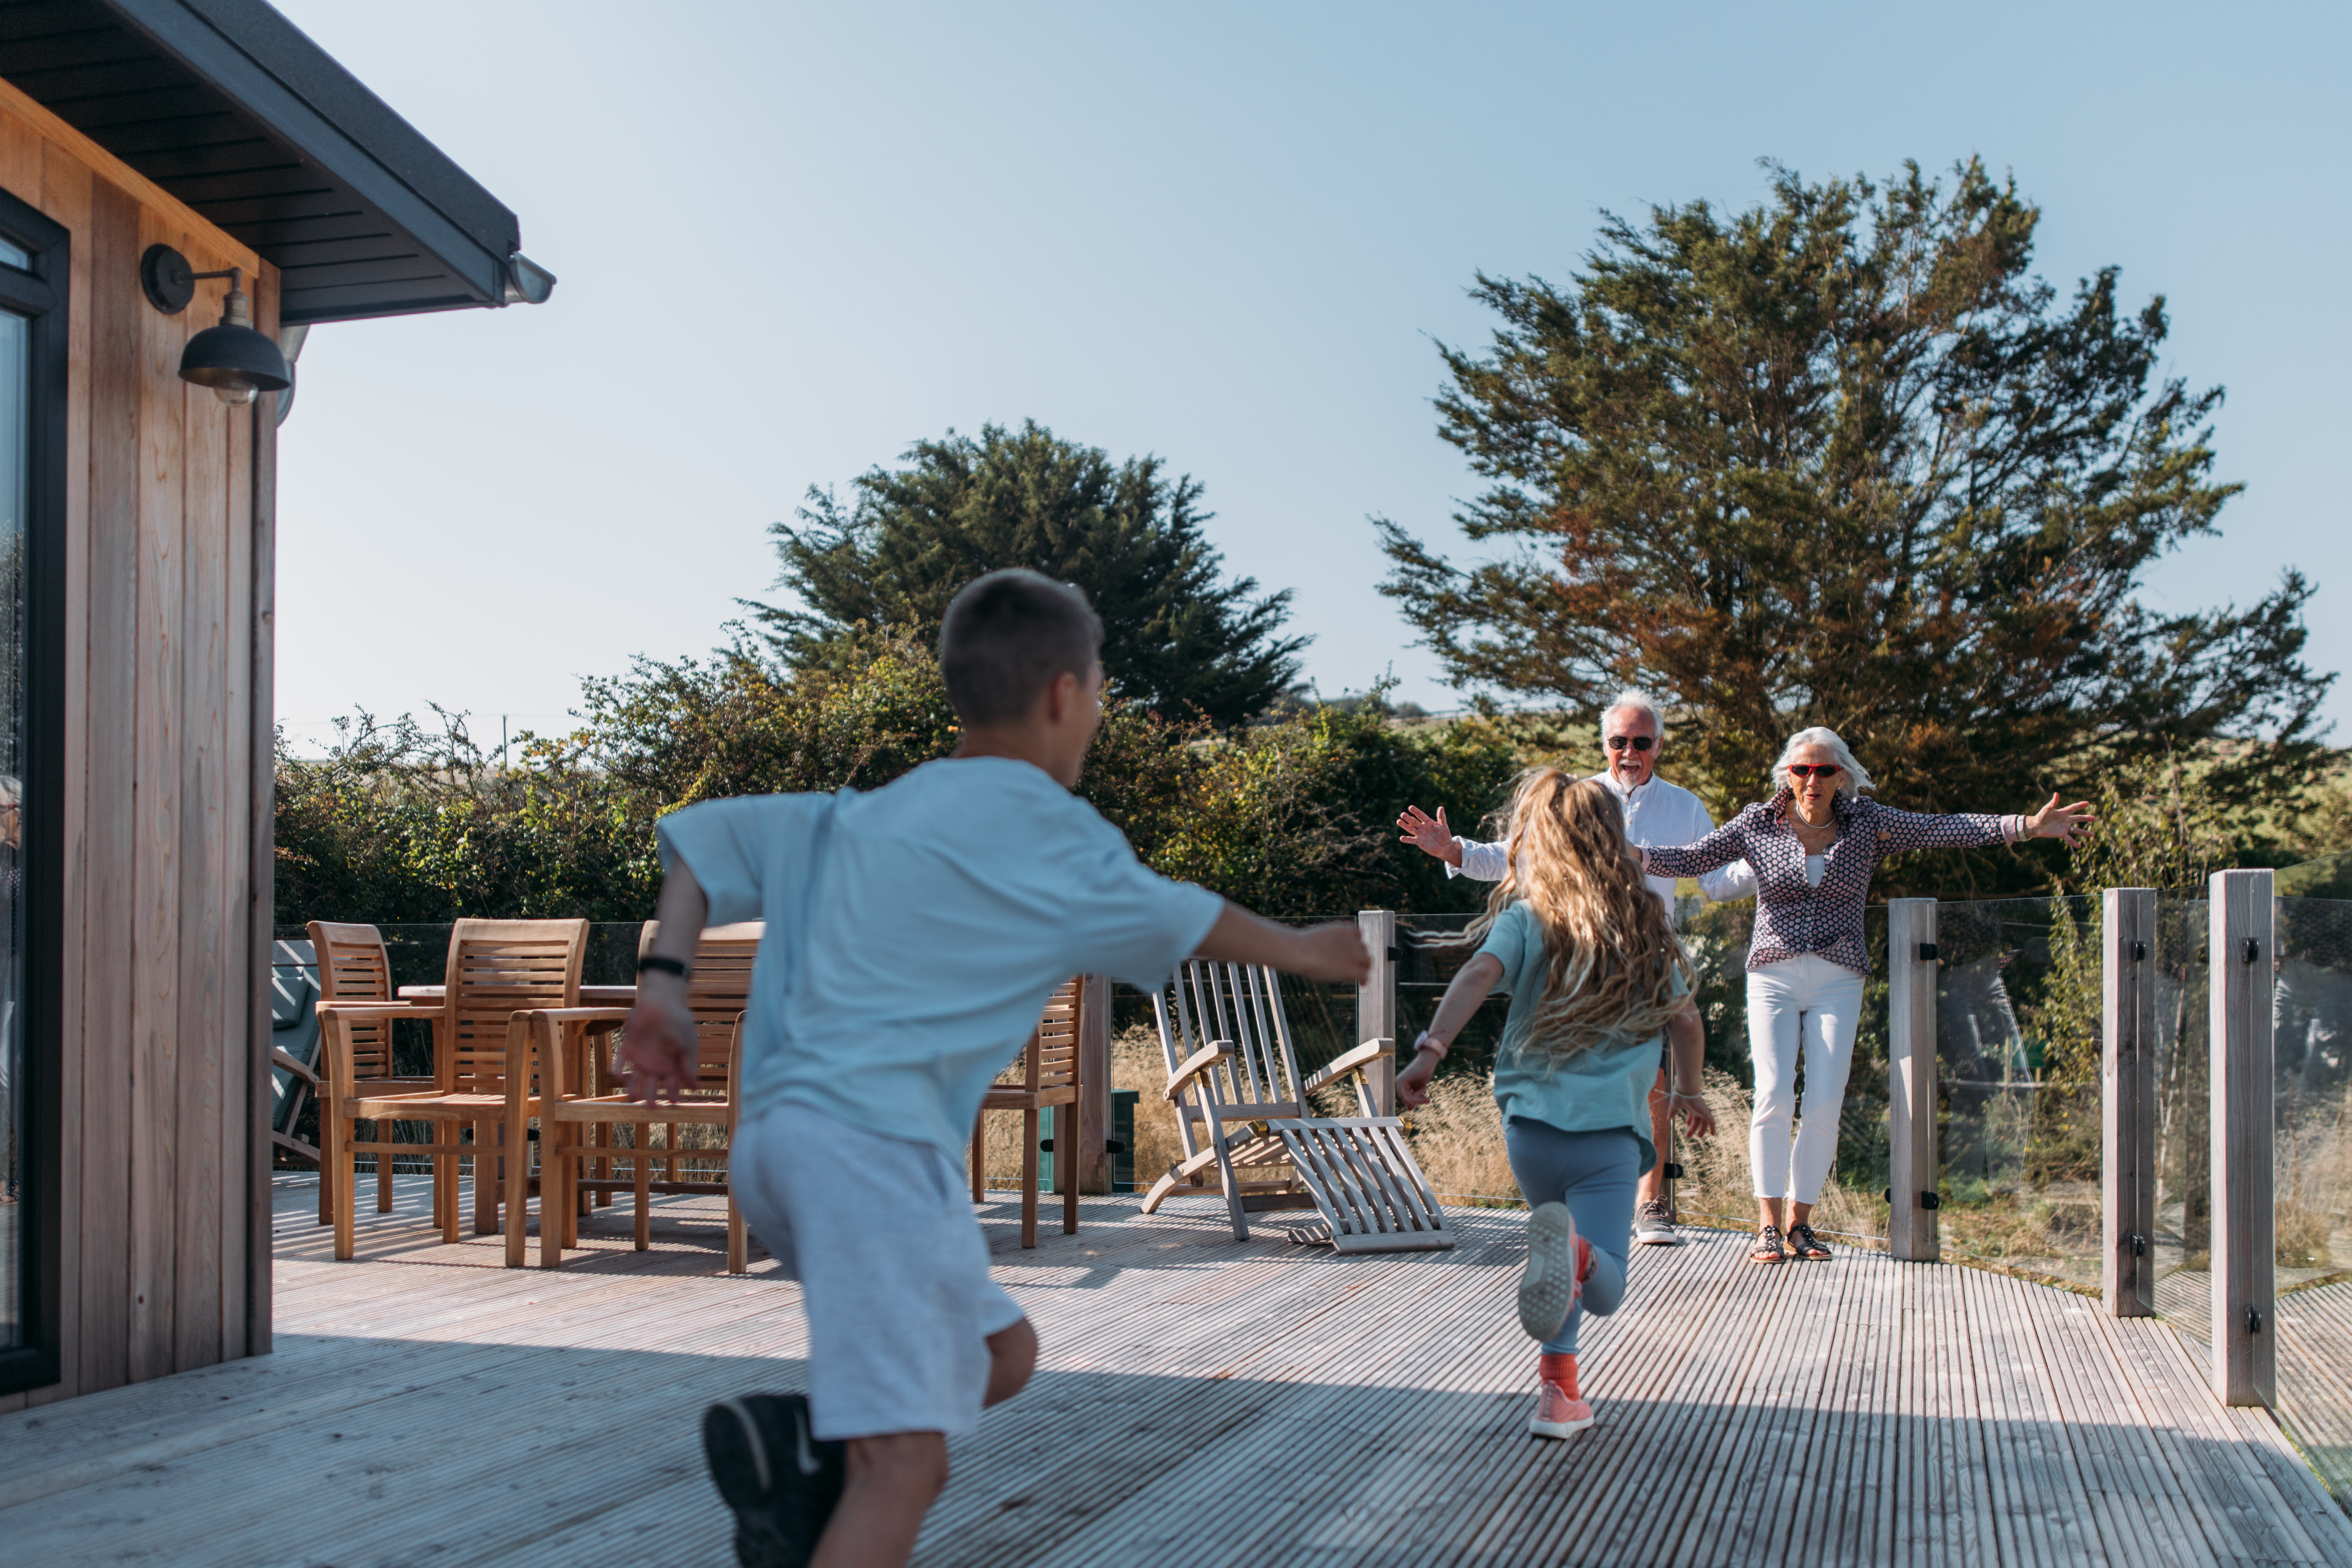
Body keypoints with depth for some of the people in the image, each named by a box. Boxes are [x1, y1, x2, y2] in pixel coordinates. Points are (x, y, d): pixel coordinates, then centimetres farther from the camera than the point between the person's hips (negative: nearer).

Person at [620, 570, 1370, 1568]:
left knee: (999, 1355, 19)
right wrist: (1298, 950, 31)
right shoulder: (1047, 830, 0)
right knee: (905, 1465, -14)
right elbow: (1175, 922, 14)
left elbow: (709, 835, 17)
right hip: (873, 1139, -9)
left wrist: (663, 985, 9)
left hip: (777, 1137, 9)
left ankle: (800, 1444, 1)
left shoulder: (872, 812, 20)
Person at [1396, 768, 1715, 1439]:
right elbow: (1684, 1020, 16)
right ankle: (1576, 1252, -38)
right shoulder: (1646, 928, 12)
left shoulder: (1526, 917, 5)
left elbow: (1479, 974, -14)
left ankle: (1558, 1388, 20)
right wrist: (1689, 1092, 32)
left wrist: (1431, 1049, -19)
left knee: (1559, 1245, 26)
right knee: (1603, 1291, -4)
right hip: (1610, 1129, -1)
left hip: (1531, 1120, 1)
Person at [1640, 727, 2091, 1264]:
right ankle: (1767, 1225, -5)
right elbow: (1691, 860, 2)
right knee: (1774, 1096, -13)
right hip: (1773, 976, -1)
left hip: (1838, 982, 1)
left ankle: (1800, 1221, 8)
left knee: (1824, 1108, -7)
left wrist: (2028, 827, -14)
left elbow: (1942, 829, -4)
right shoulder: (1758, 823, 3)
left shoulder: (1867, 822, 4)